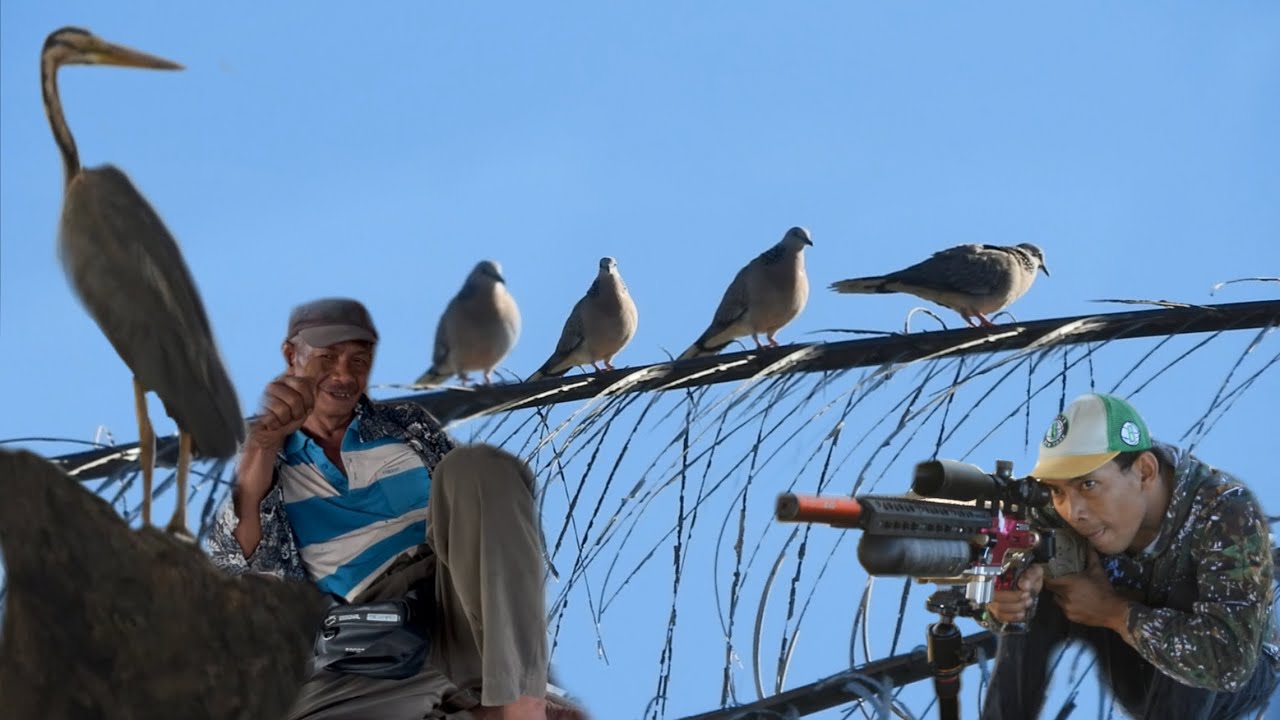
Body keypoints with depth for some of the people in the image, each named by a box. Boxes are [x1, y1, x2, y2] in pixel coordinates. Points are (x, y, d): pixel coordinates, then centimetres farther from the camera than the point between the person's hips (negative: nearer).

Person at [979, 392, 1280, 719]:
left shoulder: (1226, 512, -33)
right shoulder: (1072, 507, -19)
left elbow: (1228, 661, -44)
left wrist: (1111, 610, -34)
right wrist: (1006, 600, -39)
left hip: (1241, 677, -4)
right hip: (1136, 665, 4)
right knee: (1034, 599, -19)